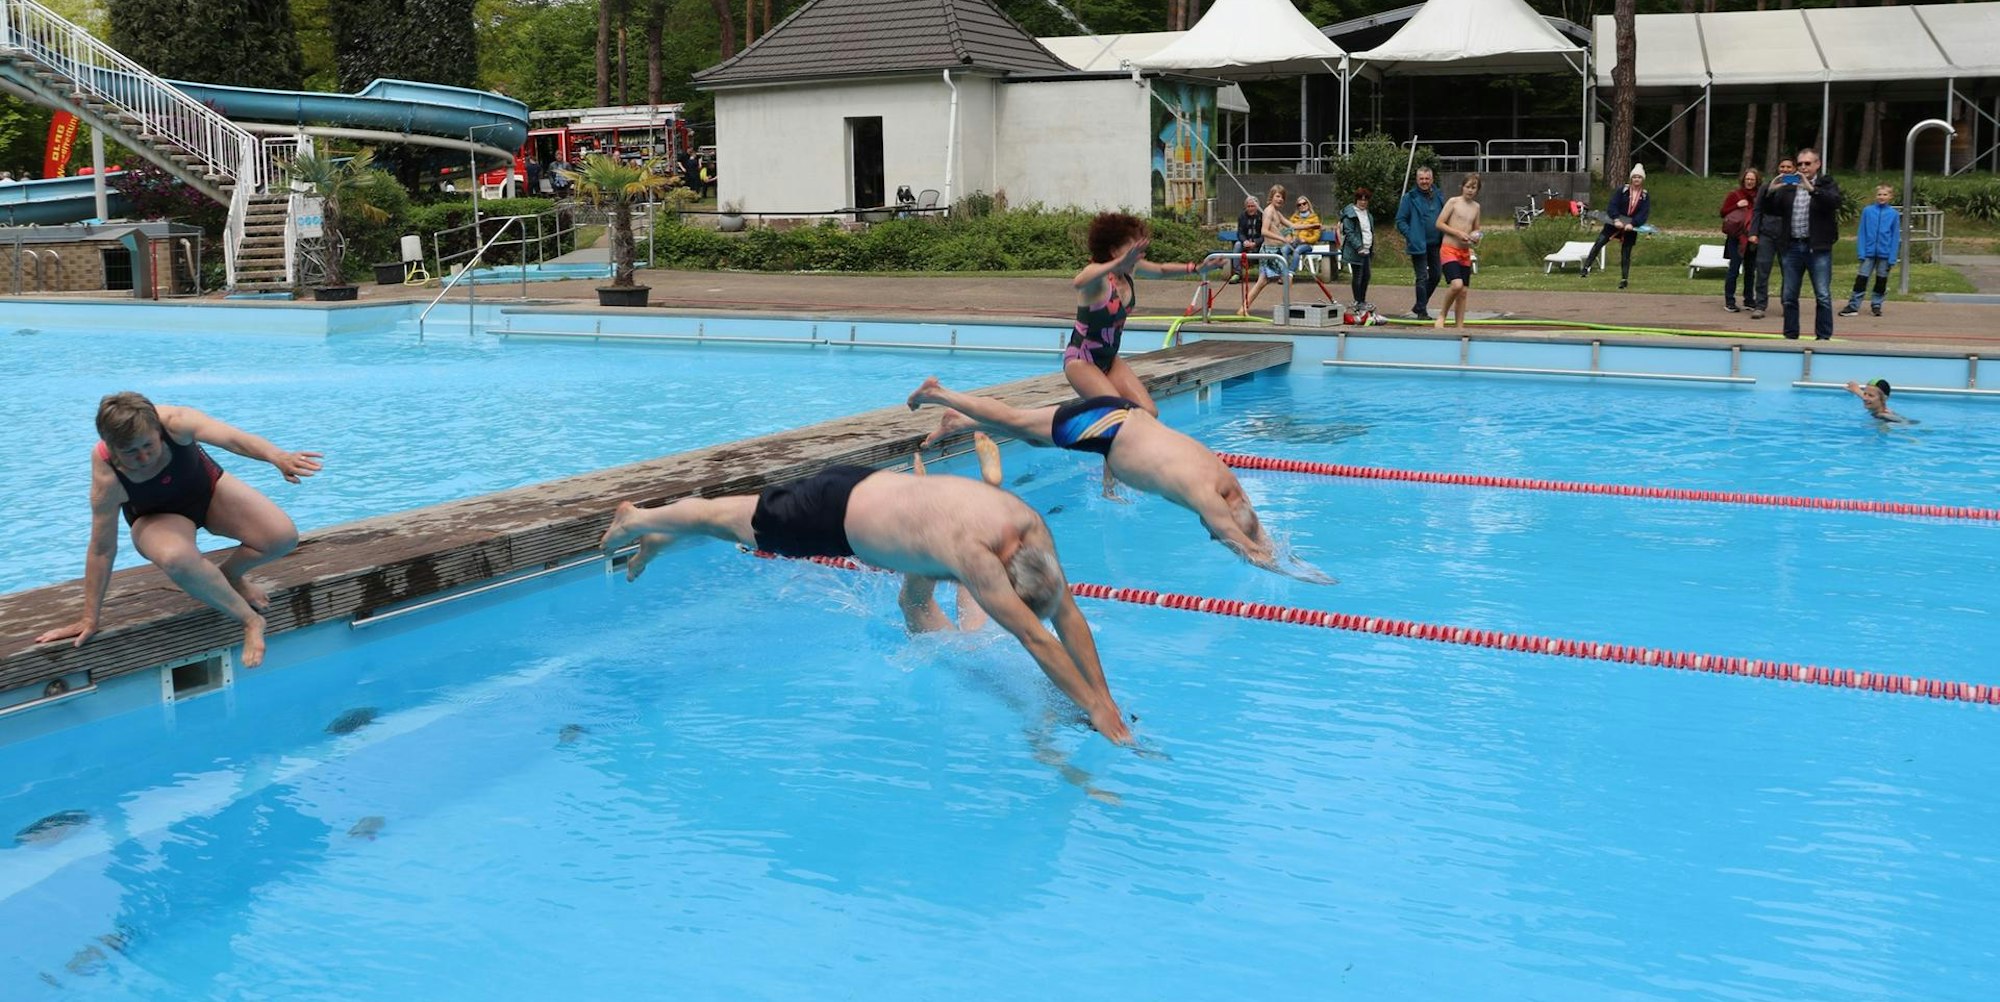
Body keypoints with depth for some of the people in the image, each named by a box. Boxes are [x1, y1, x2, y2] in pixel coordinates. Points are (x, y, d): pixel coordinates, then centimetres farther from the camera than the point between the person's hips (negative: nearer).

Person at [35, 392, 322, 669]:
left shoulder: (175, 422, -34)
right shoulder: (107, 477, -32)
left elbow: (231, 437, -53)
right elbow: (102, 550, -23)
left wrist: (278, 456, -74)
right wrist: (89, 619, -17)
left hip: (209, 490, 2)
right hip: (158, 518, -2)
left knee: (283, 537, -21)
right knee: (176, 558, -39)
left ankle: (230, 575, 11)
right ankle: (250, 620, -18)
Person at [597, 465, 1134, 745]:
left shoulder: (1033, 528, -19)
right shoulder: (973, 553, -41)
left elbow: (1067, 614, -13)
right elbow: (1035, 637, -41)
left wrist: (1106, 694, -15)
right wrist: (1094, 706, -38)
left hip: (869, 484, 7)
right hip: (834, 513, -7)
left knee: (749, 519, 27)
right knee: (738, 522, 17)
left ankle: (658, 536, 51)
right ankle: (638, 518, 43)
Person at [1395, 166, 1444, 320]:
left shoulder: (1437, 197, 9)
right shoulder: (1410, 197, -7)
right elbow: (1400, 220, -8)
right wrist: (1411, 236, -17)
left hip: (1435, 244, 6)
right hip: (1419, 245, -6)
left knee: (1436, 275, 11)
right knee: (1422, 278, -4)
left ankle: (1419, 306, 25)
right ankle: (1422, 311, 5)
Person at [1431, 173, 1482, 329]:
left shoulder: (1476, 207, 13)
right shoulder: (1453, 202, -4)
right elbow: (1439, 224, -8)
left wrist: (1476, 238, 1)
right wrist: (1458, 233, -17)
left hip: (1465, 252, 6)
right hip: (1449, 250, -6)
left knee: (1464, 291, 5)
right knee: (1457, 285, -24)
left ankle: (1460, 327, 11)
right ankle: (1442, 314, -3)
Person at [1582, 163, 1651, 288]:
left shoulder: (1645, 197, 0)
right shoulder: (1623, 191, -1)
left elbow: (1644, 214, -10)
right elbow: (1612, 205, -11)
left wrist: (1632, 224, -26)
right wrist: (1616, 219, -27)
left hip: (1631, 227, 0)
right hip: (1615, 223, 0)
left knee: (1626, 253, 5)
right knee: (1599, 242, -13)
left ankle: (1625, 279, 12)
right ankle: (1586, 267, -10)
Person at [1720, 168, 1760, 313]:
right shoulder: (1735, 194, 1)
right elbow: (1723, 212, -1)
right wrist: (1737, 206, -14)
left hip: (1753, 238, 4)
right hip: (1737, 237, -3)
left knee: (1750, 269, 10)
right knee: (1734, 269, -5)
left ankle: (1749, 299, 19)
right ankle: (1729, 301, -1)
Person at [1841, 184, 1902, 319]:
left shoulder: (1894, 214, -1)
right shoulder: (1867, 211, -1)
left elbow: (1895, 237, -1)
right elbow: (1861, 233, 1)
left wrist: (1892, 258, -5)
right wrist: (1861, 252, -7)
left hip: (1885, 253, 0)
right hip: (1869, 252, 0)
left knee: (1881, 280, 10)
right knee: (1861, 279, -2)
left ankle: (1876, 305, 21)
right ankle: (1853, 306, 0)